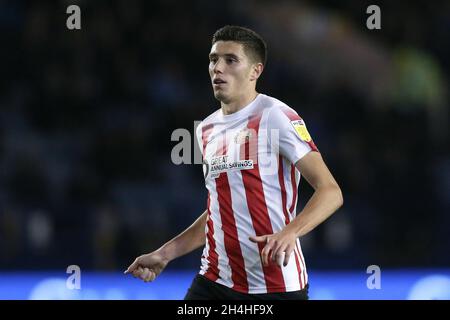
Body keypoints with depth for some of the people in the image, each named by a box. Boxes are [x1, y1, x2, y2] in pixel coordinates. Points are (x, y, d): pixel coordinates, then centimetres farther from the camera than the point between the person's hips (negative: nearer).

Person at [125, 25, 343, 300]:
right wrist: (165, 254, 19)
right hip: (215, 281, 6)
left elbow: (331, 192, -15)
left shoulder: (275, 116, -8)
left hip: (276, 286, -6)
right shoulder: (206, 129, 14)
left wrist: (289, 233, -31)